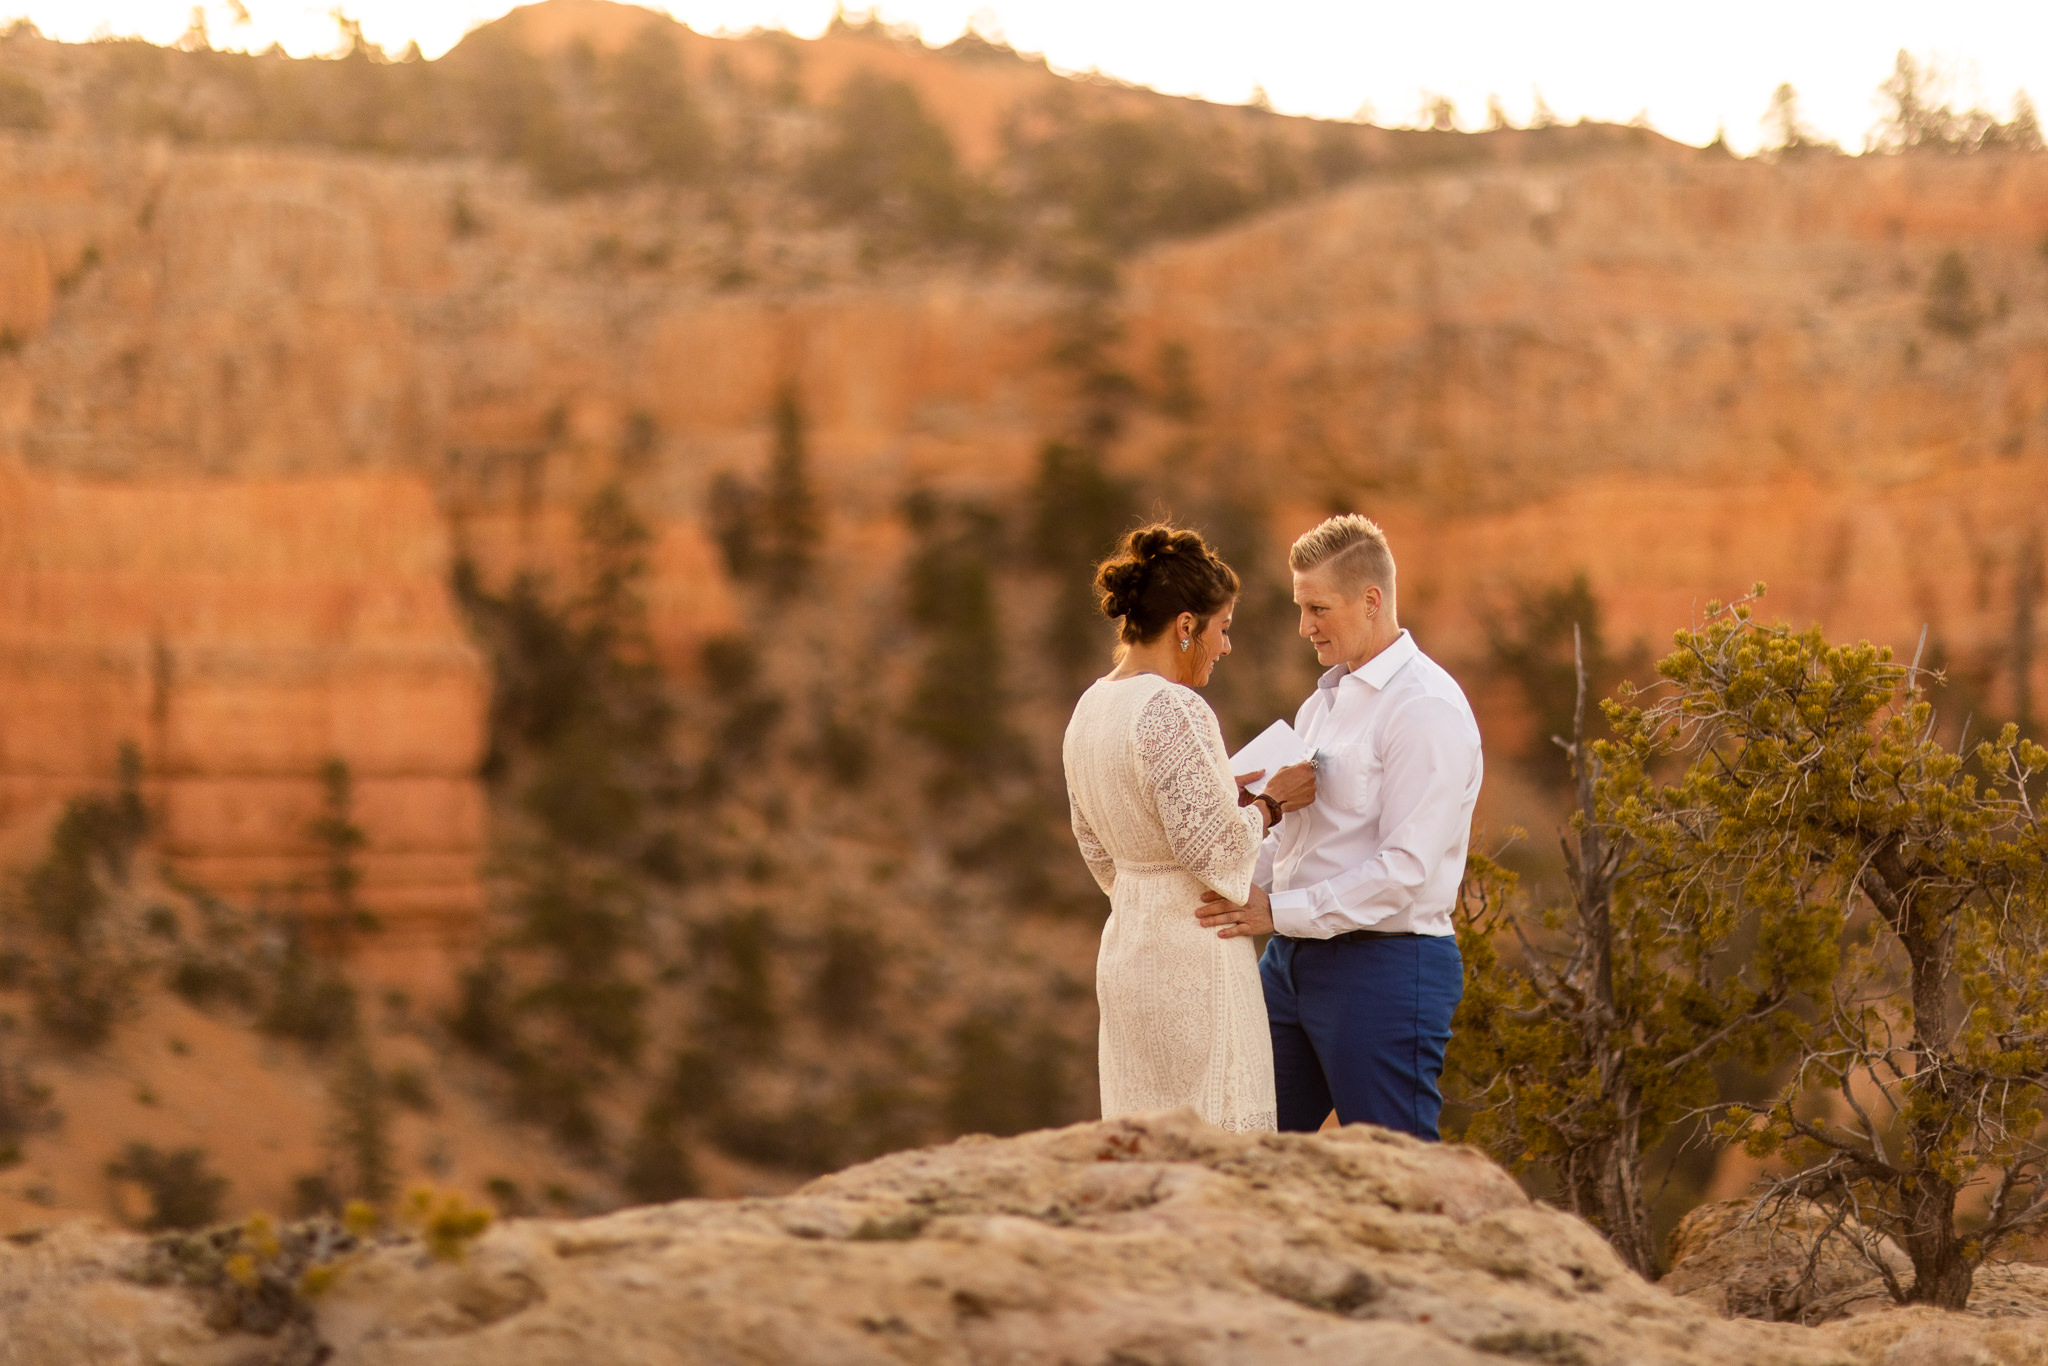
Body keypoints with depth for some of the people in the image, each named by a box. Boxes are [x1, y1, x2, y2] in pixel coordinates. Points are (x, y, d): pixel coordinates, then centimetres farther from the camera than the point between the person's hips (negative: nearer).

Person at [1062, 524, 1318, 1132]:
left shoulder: (1090, 708, 10)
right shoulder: (1172, 711, -19)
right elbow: (1214, 850, -20)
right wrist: (1270, 803, -4)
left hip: (1125, 946, 9)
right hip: (1194, 956, -9)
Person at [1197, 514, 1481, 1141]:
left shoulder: (1427, 709, -13)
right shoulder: (1325, 699, 16)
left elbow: (1404, 869, -20)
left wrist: (1278, 912, -22)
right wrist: (1241, 887, 3)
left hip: (1384, 966, -9)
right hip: (1294, 959, 9)